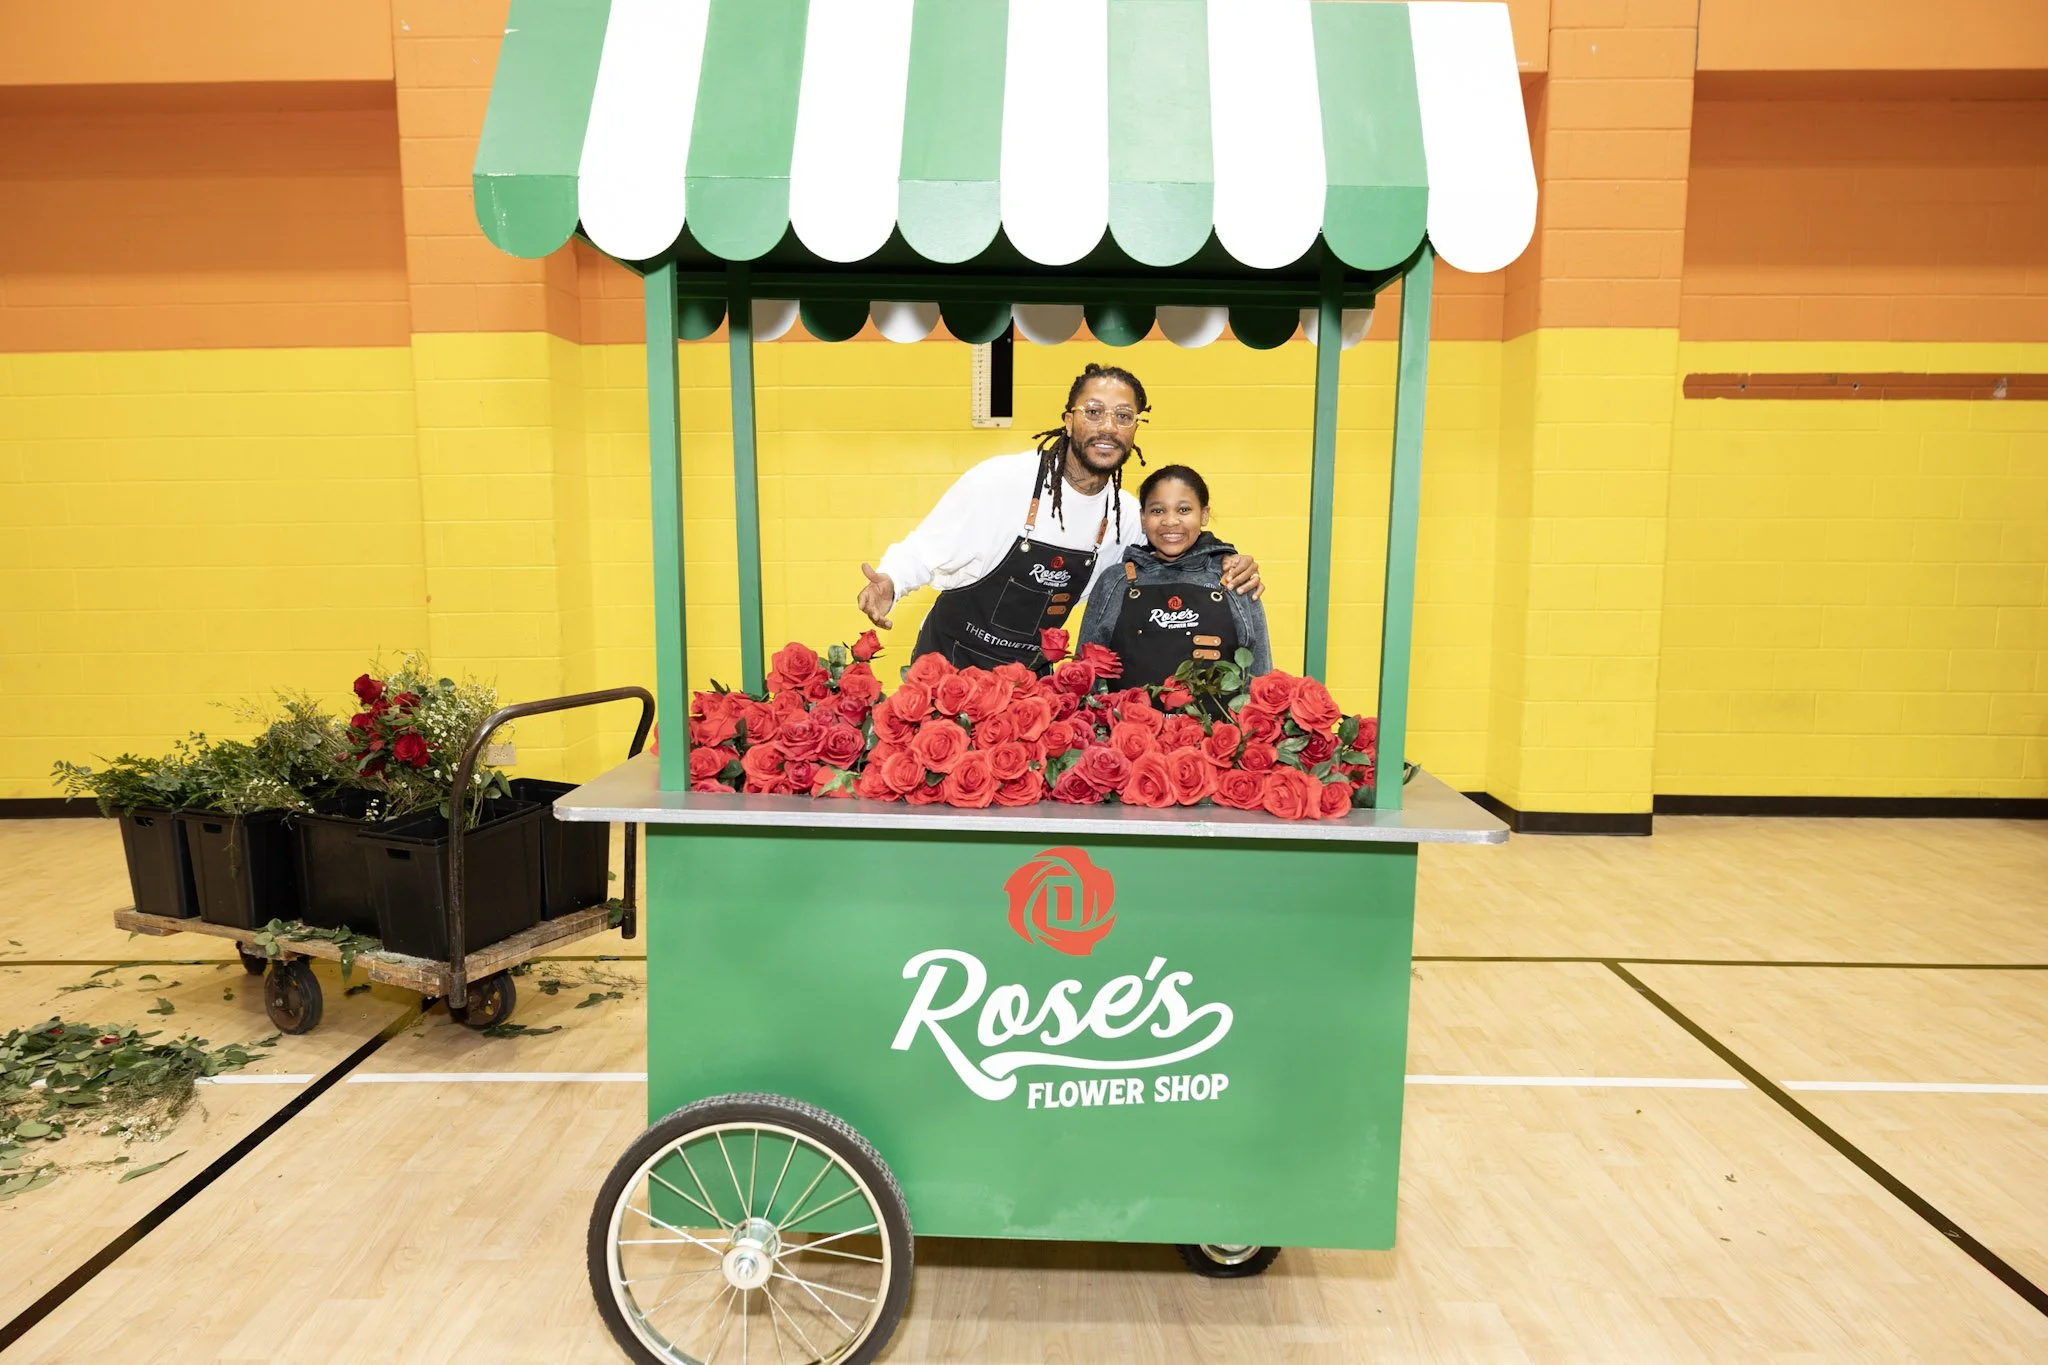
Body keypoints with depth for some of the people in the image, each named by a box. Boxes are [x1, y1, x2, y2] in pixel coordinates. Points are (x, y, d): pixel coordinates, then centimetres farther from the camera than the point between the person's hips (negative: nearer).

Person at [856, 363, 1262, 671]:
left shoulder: (1127, 515, -5)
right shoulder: (1000, 480, -19)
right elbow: (922, 552, -10)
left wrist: (1228, 569, -8)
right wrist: (889, 582, -30)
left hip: (1031, 678, 4)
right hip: (948, 667, -4)